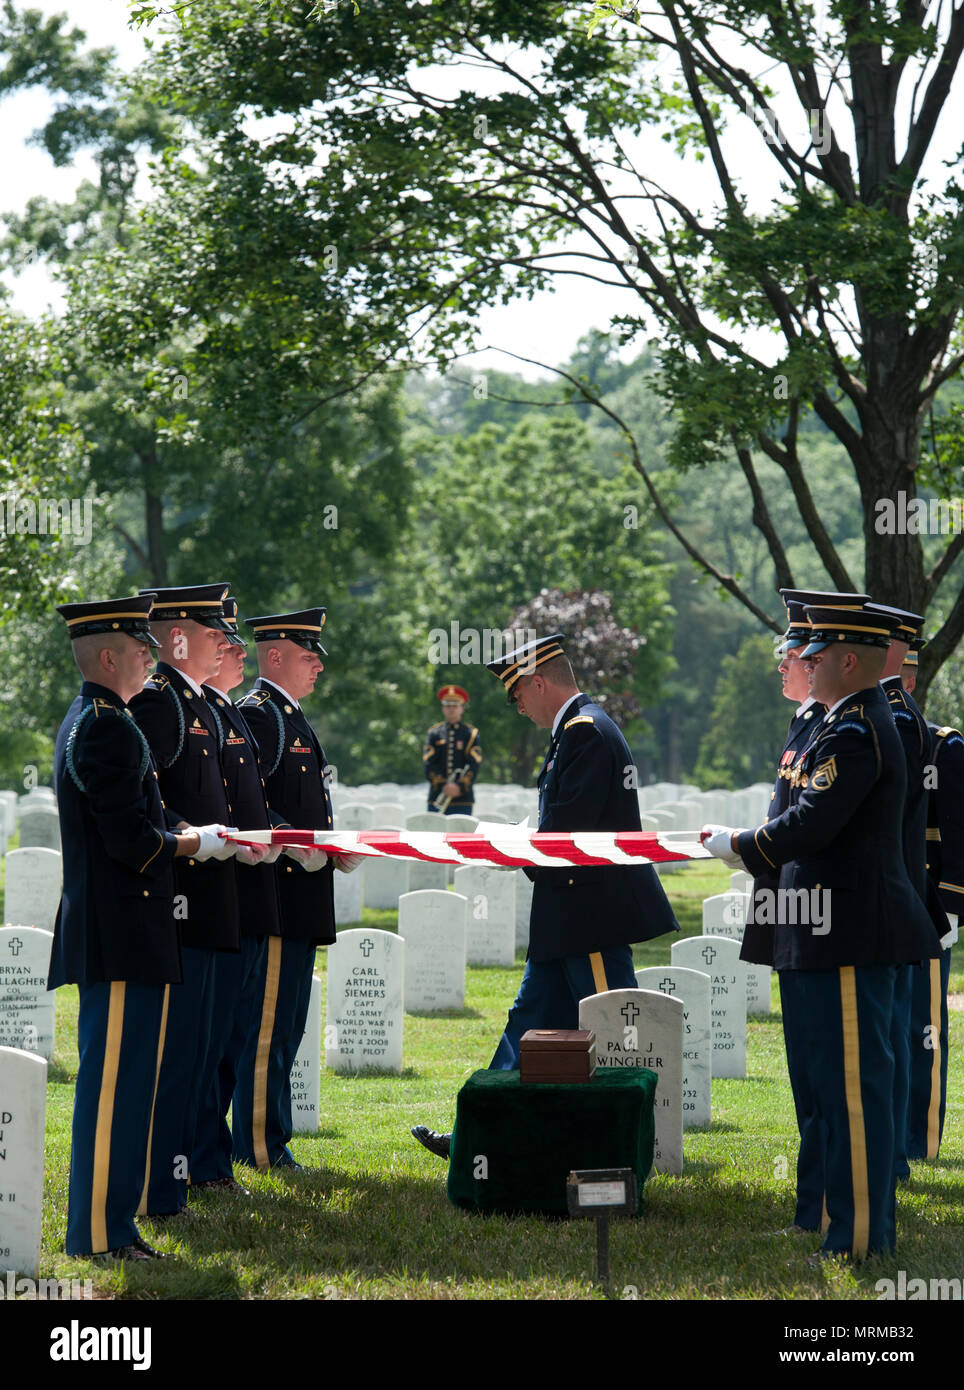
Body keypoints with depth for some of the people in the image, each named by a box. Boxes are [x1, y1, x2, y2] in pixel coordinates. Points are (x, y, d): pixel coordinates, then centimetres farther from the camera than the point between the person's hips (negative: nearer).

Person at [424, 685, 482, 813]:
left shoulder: (471, 733, 7)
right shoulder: (434, 733, 10)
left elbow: (473, 765, -1)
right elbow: (429, 765, 2)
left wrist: (460, 787, -15)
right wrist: (443, 786, -13)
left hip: (462, 798, -1)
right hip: (437, 797, 1)